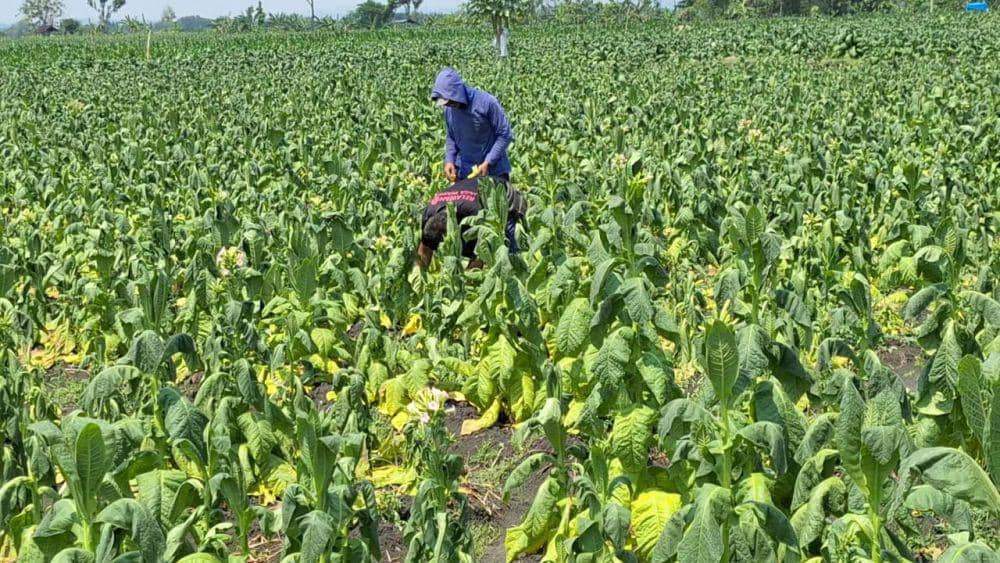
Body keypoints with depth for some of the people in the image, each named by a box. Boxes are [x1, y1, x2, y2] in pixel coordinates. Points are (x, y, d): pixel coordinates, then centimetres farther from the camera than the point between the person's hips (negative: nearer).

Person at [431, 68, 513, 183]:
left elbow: (505, 135, -13)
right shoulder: (449, 109, -2)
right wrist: (449, 160, -4)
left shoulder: (487, 102, -18)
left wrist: (487, 163, -18)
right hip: (464, 171, 4)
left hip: (493, 169, -4)